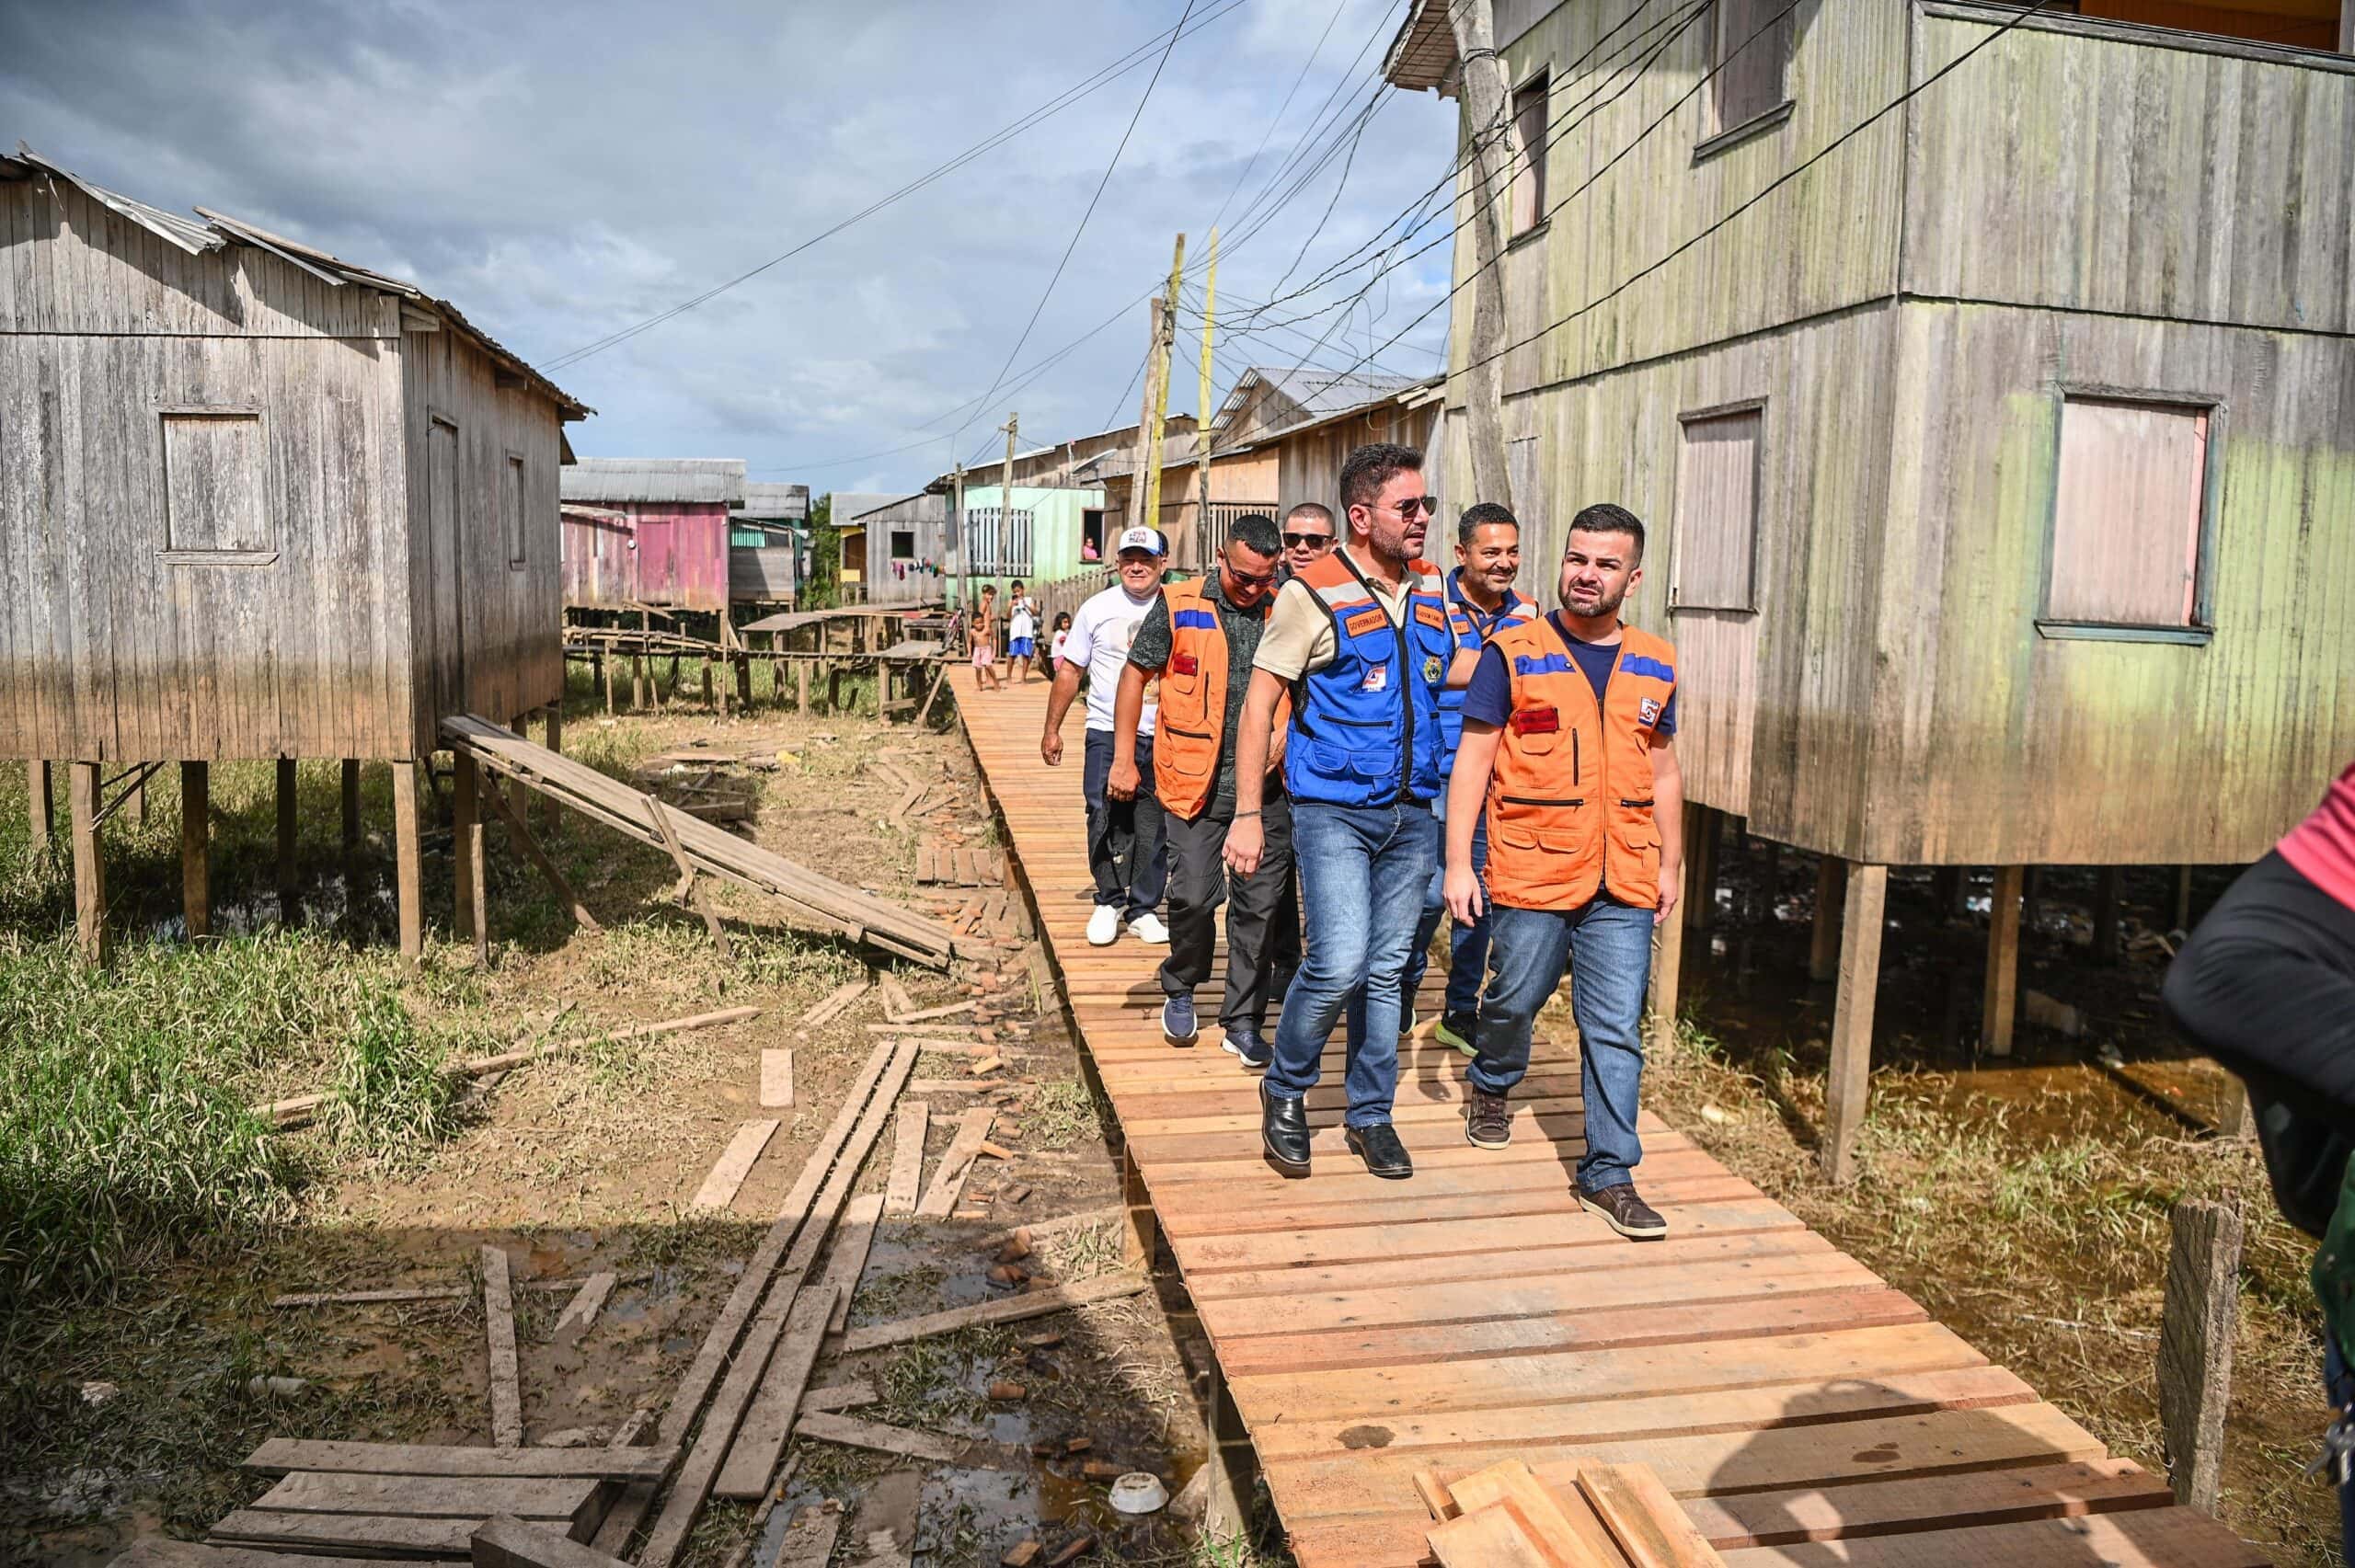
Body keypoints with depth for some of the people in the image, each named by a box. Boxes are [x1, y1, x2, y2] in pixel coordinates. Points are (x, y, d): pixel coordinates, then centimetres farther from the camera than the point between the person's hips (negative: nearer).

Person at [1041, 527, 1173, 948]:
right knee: (1104, 813, -9)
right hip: (1107, 732, 0)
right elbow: (1069, 671, 11)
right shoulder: (1097, 609, 5)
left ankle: (1143, 909, 16)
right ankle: (1109, 901, 8)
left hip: (1164, 738, 0)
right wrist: (1052, 729, 10)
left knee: (1154, 825, 3)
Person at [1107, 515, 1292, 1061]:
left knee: (1259, 905, 4)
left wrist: (1290, 730, -2)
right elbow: (1135, 675, 5)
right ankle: (1180, 990, 25)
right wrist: (1123, 760, 3)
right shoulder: (1179, 606, -1)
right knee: (1193, 896, -3)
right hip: (1195, 782, -2)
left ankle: (1243, 1021, 17)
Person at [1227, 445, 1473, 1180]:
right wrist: (1248, 814, -12)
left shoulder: (1430, 587, 9)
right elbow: (1260, 702, -8)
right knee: (1339, 963, -15)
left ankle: (1370, 1114, 26)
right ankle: (1285, 1089, 11)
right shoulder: (1313, 593, -9)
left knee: (1388, 969, 11)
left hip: (1411, 814, 6)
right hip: (1333, 810, -5)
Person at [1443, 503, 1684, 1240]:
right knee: (1514, 999, 14)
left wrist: (1670, 864, 16)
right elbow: (1473, 759, -4)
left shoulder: (1655, 665, 10)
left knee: (1616, 1030, 2)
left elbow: (1662, 772, 18)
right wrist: (1457, 863, -9)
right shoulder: (1512, 652, -3)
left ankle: (1610, 1173, 14)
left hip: (1623, 885, 3)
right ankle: (1490, 1084, 45)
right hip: (1531, 875, -2)